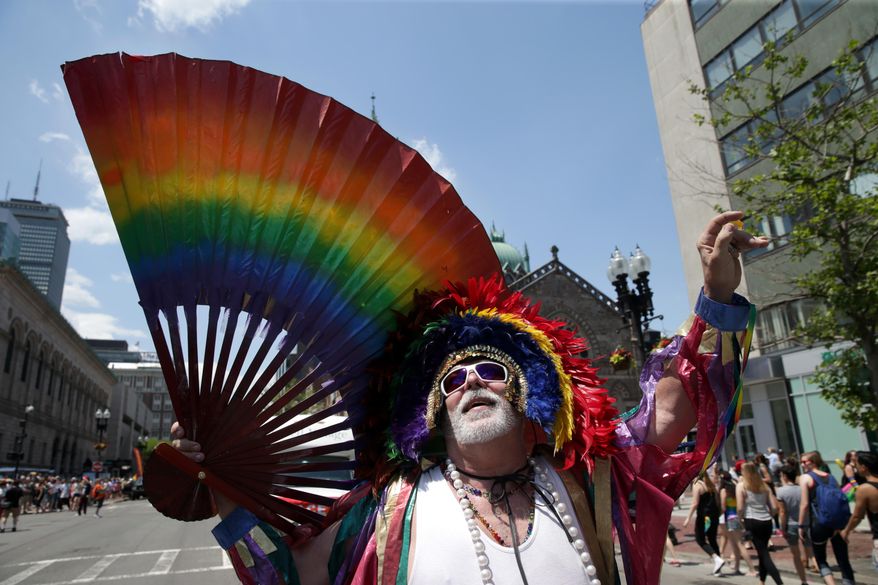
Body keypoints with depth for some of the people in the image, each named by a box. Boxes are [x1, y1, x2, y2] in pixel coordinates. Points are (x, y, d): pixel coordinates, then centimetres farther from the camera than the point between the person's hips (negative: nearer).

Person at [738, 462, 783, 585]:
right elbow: (775, 507, 5)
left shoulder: (741, 485, -1)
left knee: (764, 555, -2)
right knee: (763, 552, 18)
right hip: (767, 522, 5)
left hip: (752, 521, -5)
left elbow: (740, 508, -8)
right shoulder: (764, 485, 12)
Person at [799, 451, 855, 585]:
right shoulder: (830, 476, 13)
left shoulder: (805, 478, -3)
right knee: (843, 560, 11)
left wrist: (801, 525, -3)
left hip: (820, 523, -5)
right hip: (839, 523, 5)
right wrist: (841, 524, 18)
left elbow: (805, 504, -9)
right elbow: (840, 499, 10)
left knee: (820, 559, 12)